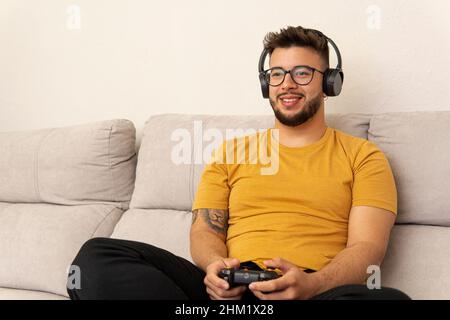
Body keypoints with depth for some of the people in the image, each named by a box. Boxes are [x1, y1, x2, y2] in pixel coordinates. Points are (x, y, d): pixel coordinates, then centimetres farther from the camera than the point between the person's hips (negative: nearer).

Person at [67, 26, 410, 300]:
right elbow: (205, 229, 16)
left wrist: (310, 284, -21)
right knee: (98, 256, -20)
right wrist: (215, 266, -10)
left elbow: (367, 248, 1)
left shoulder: (362, 155, 13)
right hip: (233, 290, 3)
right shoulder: (232, 151, 22)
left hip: (320, 292, -2)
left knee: (390, 297, -39)